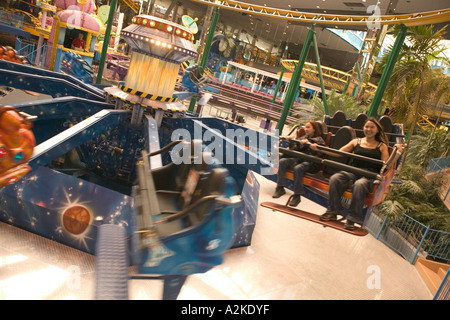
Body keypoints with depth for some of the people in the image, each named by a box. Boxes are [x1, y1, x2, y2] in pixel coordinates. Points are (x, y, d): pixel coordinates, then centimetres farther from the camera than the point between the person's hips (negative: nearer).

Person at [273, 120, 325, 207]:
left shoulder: (319, 140, 6)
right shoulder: (303, 138, 24)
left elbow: (319, 152, -13)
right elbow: (294, 148, 18)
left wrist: (308, 143, -21)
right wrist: (290, 140, 2)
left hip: (310, 162, -6)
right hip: (299, 159, 6)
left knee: (297, 168, -36)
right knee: (282, 161, -17)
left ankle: (297, 195, -29)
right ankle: (280, 188, -18)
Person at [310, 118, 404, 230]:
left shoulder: (382, 146, 15)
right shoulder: (356, 142, 21)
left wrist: (397, 153, -6)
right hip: (353, 172, 3)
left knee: (359, 185, -38)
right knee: (335, 178, -28)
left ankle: (352, 219, -27)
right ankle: (332, 212, -18)